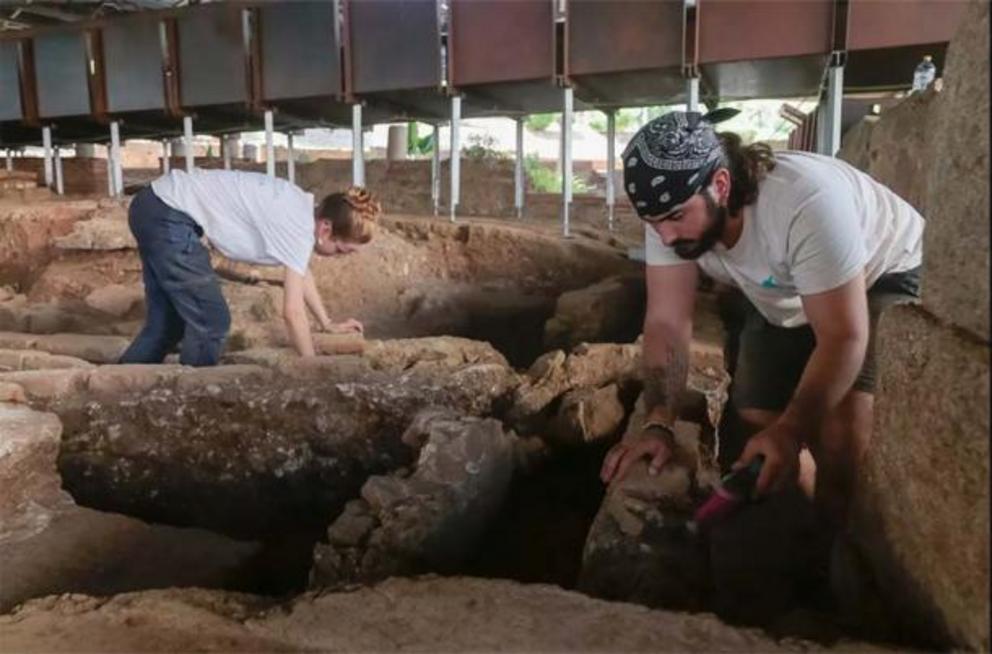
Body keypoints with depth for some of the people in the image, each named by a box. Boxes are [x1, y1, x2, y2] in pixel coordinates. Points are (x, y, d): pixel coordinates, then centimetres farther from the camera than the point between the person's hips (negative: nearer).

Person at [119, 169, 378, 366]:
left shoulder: (300, 211, 6)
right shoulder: (299, 227, -21)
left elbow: (301, 273, 22)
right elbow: (293, 311, -19)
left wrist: (327, 324, 26)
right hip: (167, 216, -10)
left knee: (167, 322, 17)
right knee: (212, 321, -4)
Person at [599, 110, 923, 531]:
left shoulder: (807, 201, -40)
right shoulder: (670, 210, -23)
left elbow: (844, 336, -34)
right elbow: (666, 322, -20)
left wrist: (789, 431, -36)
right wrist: (658, 424, -28)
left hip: (884, 278, -5)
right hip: (783, 300, 5)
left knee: (840, 413, -24)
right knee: (755, 414, -3)